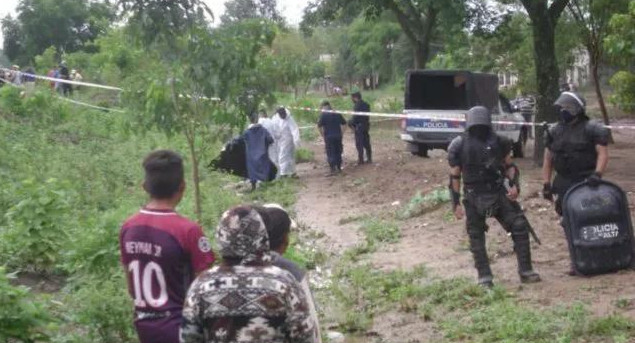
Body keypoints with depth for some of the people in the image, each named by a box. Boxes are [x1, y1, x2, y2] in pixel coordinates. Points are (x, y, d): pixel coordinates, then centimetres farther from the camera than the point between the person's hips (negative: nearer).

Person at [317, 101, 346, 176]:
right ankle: (339, 168, 23)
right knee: (338, 152, 16)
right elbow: (344, 124, 10)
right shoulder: (337, 113, 7)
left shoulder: (323, 115, -7)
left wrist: (323, 135, -1)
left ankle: (333, 169, -6)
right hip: (338, 135, 4)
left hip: (329, 136, -4)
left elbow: (319, 126, -12)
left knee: (330, 154, 0)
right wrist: (341, 133, 13)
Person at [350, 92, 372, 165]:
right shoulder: (366, 104, 10)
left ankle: (360, 160, 0)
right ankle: (369, 159, 16)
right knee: (366, 143, 13)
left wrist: (352, 124, -4)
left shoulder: (357, 105, -17)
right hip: (366, 125, 8)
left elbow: (355, 117, -18)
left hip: (359, 126, -8)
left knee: (359, 144, -2)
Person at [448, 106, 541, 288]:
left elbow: (509, 165, 11)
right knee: (476, 237, 2)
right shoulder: (460, 146, -5)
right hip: (474, 198, -1)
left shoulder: (499, 142, 1)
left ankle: (526, 271, 4)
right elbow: (454, 177, 0)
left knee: (520, 227, -5)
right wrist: (456, 203, -3)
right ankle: (484, 277, 13)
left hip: (499, 193, 1)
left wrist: (514, 185, -6)